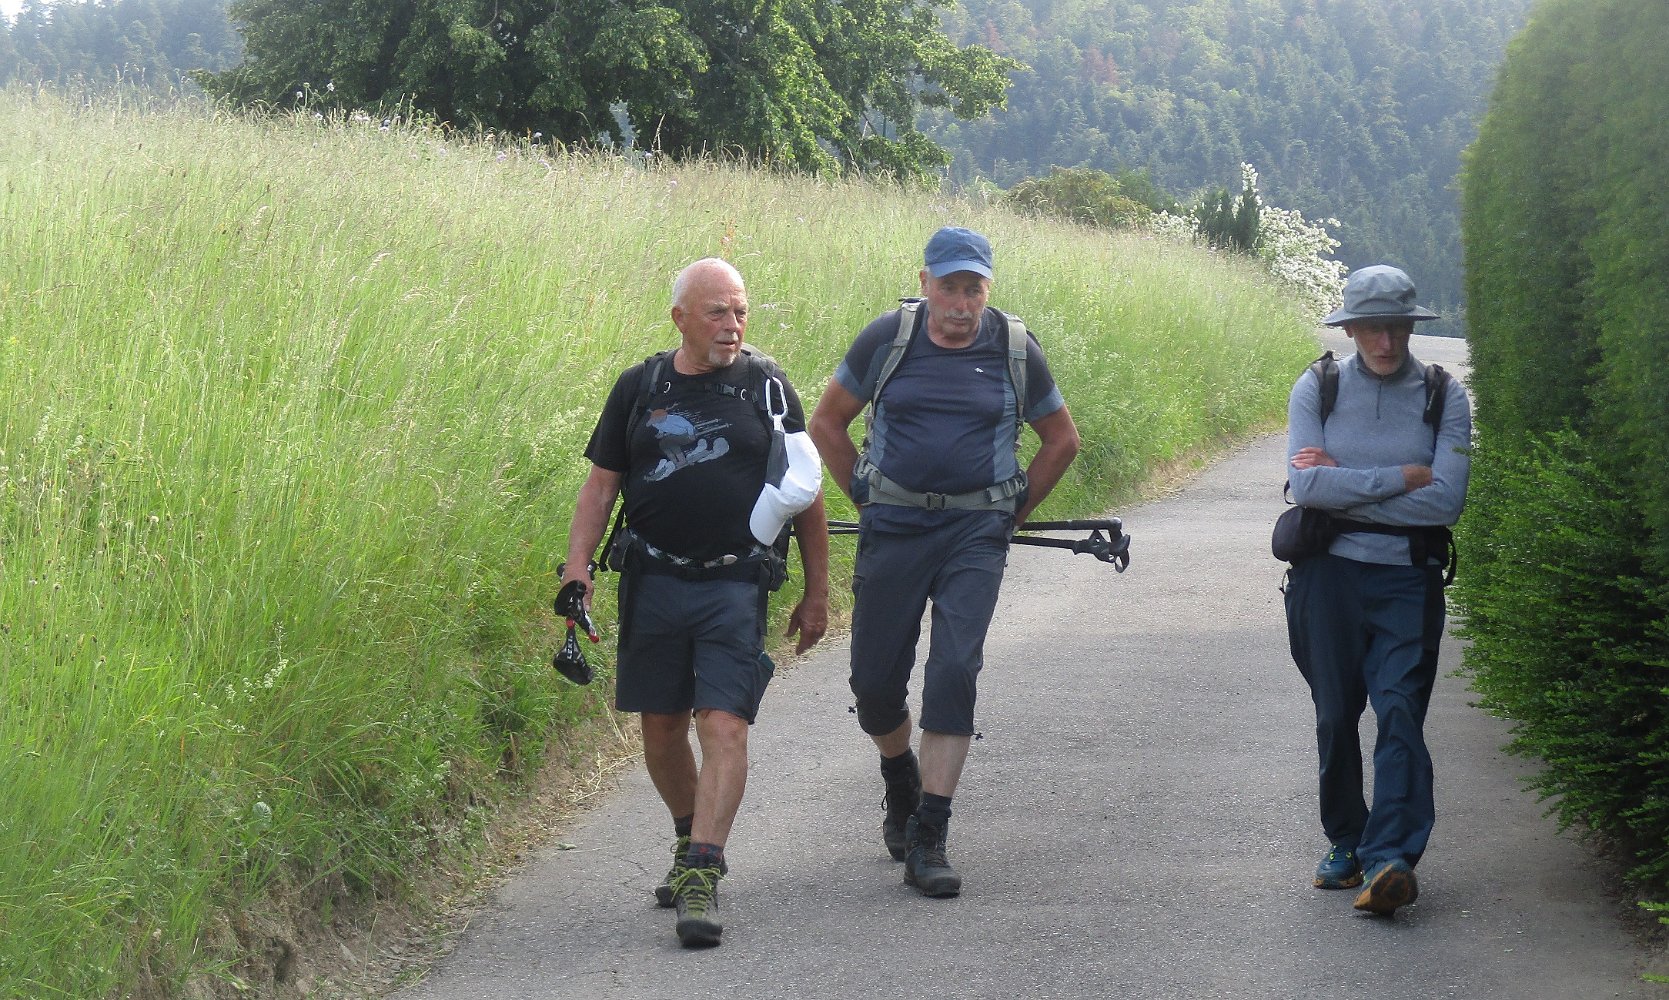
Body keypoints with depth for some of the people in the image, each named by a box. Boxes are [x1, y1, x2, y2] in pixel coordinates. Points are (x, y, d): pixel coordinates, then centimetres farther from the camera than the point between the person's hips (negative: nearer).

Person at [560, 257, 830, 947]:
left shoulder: (764, 385, 2)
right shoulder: (639, 388, 5)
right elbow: (601, 484, 10)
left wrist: (816, 593, 8)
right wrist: (578, 567, -4)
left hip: (735, 586, -2)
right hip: (653, 581, 3)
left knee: (724, 727, -14)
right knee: (661, 728, 10)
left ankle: (701, 879, -18)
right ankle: (690, 840, 33)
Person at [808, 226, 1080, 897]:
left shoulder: (1014, 350, 2)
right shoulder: (887, 339, 0)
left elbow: (1061, 439, 16)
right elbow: (827, 422, 13)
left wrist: (1015, 511, 12)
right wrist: (864, 496, 9)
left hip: (975, 536, -1)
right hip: (893, 531, 1)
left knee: (955, 671, -14)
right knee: (874, 679, 3)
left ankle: (927, 840, -10)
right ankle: (902, 784, 36)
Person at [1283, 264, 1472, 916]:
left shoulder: (1445, 398, 2)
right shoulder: (1317, 390, 4)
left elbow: (1445, 501, -10)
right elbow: (1306, 485, -11)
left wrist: (1343, 485, -10)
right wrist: (1402, 479, -13)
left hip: (1407, 579, -1)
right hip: (1328, 574, 1)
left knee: (1399, 711, -13)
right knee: (1336, 715, 7)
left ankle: (1390, 859, -21)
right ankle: (1345, 843, 22)